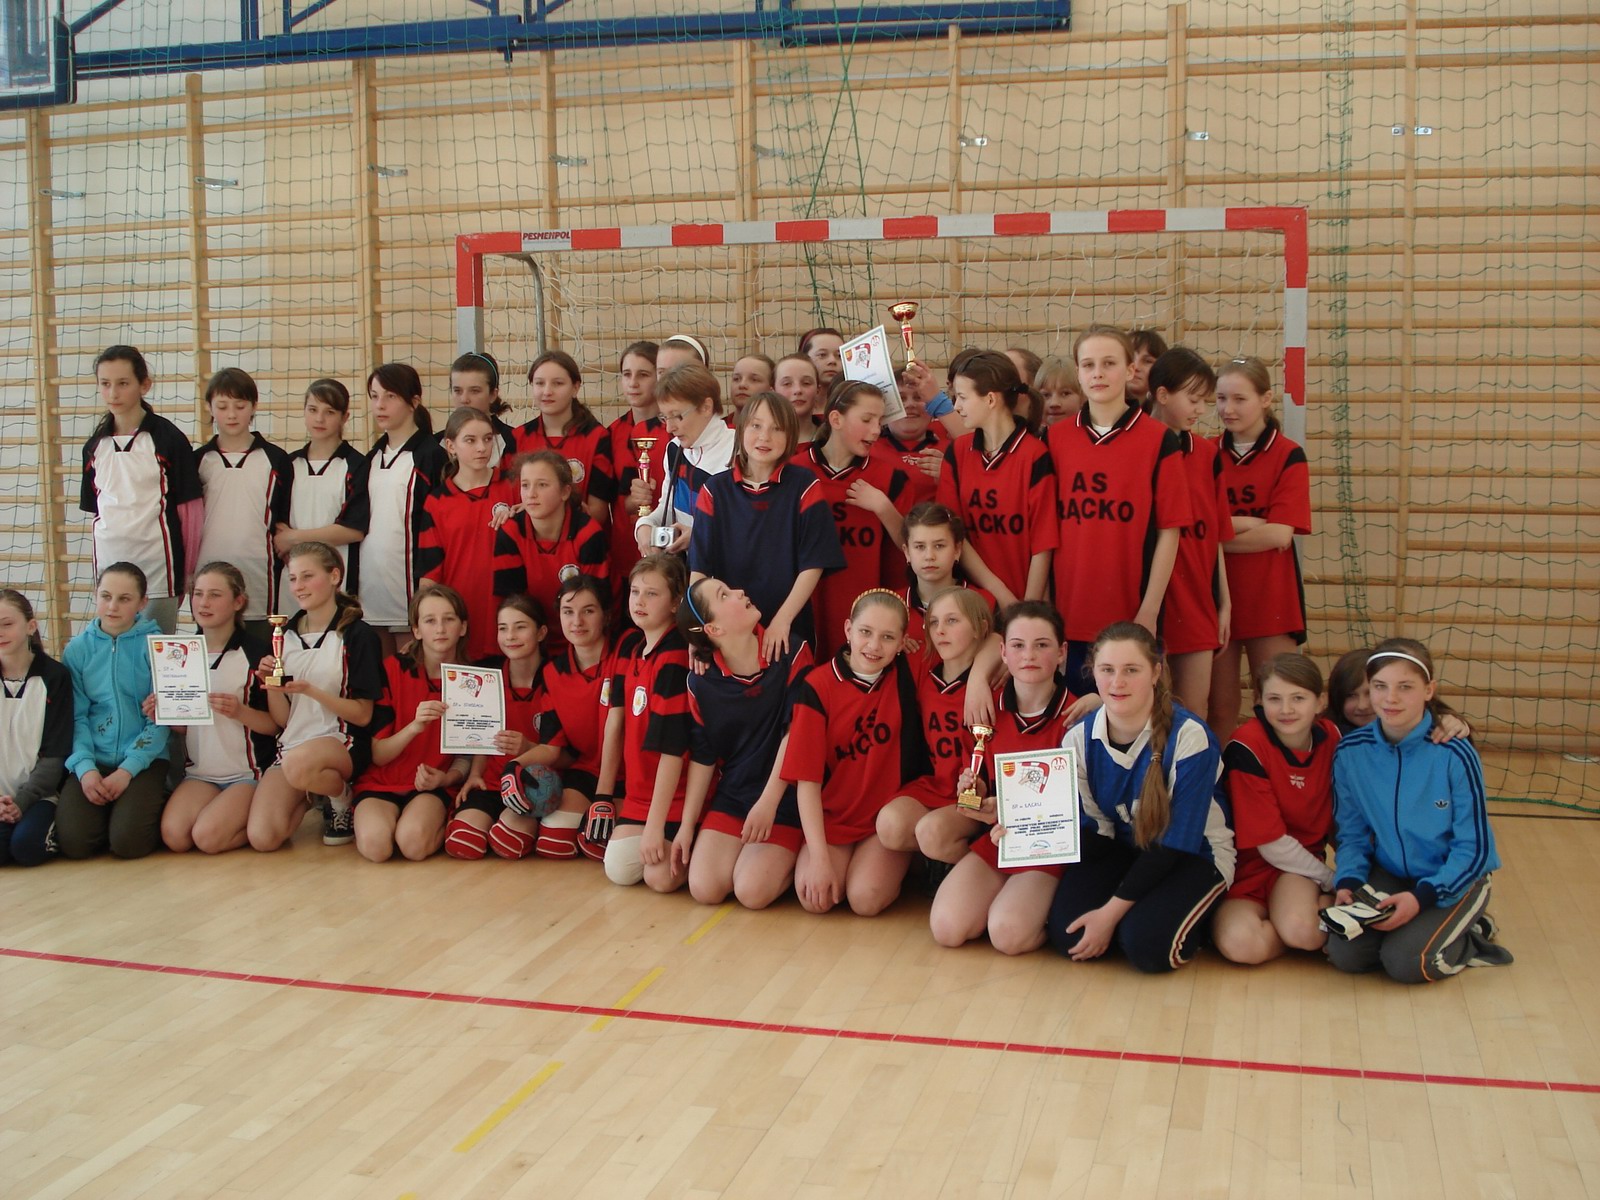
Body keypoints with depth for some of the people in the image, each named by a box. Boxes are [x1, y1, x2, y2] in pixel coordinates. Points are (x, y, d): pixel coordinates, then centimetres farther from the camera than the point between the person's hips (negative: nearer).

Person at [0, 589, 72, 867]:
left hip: (39, 793, -2)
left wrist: (23, 801, -15)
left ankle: (53, 827, 3)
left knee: (26, 847, -28)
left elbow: (56, 753, -4)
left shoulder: (54, 677, -2)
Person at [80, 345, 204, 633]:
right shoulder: (95, 446, 11)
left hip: (156, 563, -5)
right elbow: (94, 508, 17)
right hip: (109, 562, 5)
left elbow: (190, 508, -4)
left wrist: (187, 572, -3)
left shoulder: (168, 438, -5)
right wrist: (99, 557, 13)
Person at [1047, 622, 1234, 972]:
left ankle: (1194, 916, 5)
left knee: (1147, 943, -29)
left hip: (1193, 854, -4)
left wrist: (1112, 911, -23)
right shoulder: (1079, 739, -8)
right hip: (1123, 849, 4)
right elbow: (1095, 828, -4)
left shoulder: (1189, 736, -23)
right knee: (1066, 933, -21)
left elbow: (1177, 842, -21)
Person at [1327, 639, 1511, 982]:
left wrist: (1421, 896, -24)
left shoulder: (1454, 754, -19)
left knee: (1407, 962, -24)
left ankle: (1472, 935, 6)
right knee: (1345, 953, -17)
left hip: (1454, 879, -4)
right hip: (1388, 874, 4)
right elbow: (1352, 833, 3)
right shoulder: (1351, 752, -8)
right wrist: (1347, 882, -16)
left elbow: (1474, 848, -14)